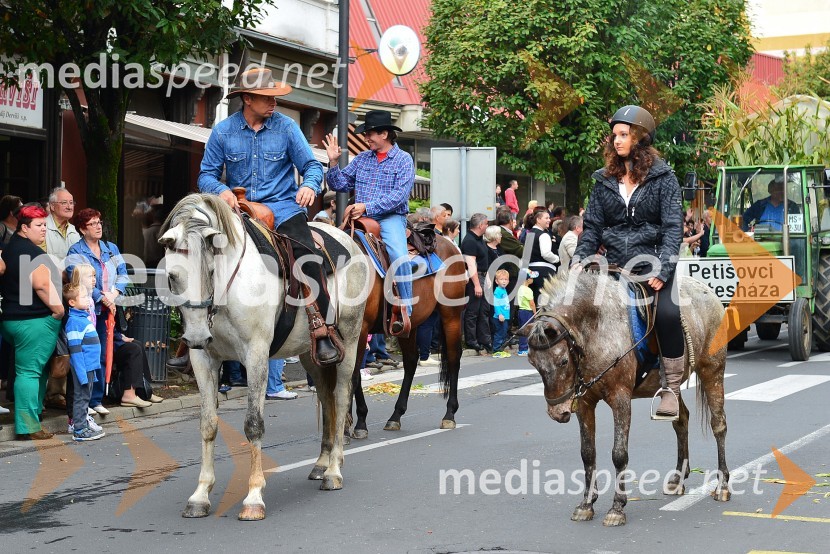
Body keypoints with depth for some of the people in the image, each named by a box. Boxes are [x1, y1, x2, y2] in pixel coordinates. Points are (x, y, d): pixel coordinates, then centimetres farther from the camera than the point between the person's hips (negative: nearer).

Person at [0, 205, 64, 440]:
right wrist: (58, 309, -16)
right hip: (35, 321, -10)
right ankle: (29, 426, -5)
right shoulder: (31, 252, -15)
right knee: (30, 371, -7)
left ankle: (33, 414, 26)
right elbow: (42, 284, -25)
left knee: (30, 369, 19)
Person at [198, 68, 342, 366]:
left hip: (282, 207, -2)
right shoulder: (223, 131, 3)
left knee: (306, 254, -26)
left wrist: (309, 186, -19)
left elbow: (311, 165, 4)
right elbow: (207, 174, 6)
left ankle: (323, 331, -24)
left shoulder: (286, 127, 1)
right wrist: (221, 191, -16)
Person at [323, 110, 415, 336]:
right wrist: (333, 162, 1)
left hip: (391, 217, -5)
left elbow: (399, 195, -12)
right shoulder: (362, 159, 16)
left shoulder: (403, 160, 1)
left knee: (398, 253, -32)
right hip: (361, 219, 5)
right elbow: (339, 184, 17)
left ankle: (406, 311, -25)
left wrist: (367, 206, -19)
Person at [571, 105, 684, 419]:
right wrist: (580, 259, -6)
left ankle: (672, 386, -17)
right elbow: (592, 227, 12)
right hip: (614, 269, 4)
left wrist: (662, 269, -18)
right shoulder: (604, 181, 12)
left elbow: (673, 227, -5)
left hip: (652, 267, -4)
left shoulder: (663, 178, 2)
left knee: (667, 313, -30)